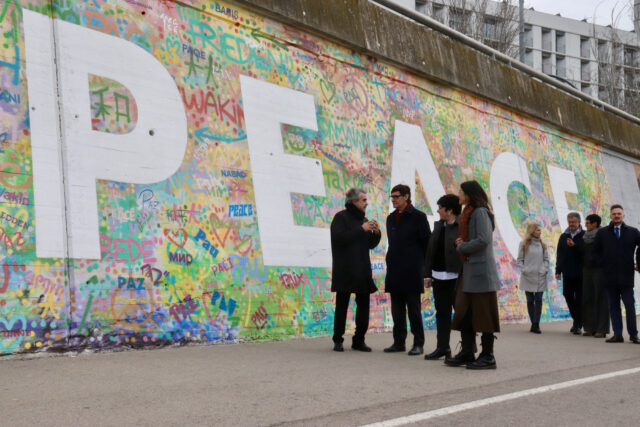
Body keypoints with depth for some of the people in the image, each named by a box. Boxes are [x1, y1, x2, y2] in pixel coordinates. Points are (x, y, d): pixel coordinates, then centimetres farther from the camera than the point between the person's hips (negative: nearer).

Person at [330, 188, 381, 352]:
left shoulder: (363, 219, 16)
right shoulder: (341, 217, -3)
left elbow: (371, 245, 18)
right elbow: (339, 238, -18)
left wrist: (376, 233, -2)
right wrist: (361, 229, -18)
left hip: (362, 271, 6)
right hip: (345, 270, -6)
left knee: (364, 305, 4)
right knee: (342, 306, -2)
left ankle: (359, 340, 12)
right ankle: (337, 341, 6)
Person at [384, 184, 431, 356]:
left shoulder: (418, 217, -4)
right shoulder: (391, 218, 14)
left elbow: (427, 242, -2)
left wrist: (420, 263, -2)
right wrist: (392, 261, 14)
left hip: (412, 271, -6)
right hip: (394, 271, 6)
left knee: (414, 308, -3)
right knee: (397, 309, 8)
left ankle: (418, 343, 2)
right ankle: (399, 342, 15)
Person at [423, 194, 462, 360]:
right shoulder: (438, 226, 13)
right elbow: (430, 251, 15)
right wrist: (428, 275, 12)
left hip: (456, 277, -7)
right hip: (439, 277, 7)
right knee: (442, 313, 12)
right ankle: (443, 347, 19)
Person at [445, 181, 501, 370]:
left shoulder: (480, 212, -11)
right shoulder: (468, 213, 18)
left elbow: (484, 239, -21)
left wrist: (462, 247, -9)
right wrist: (462, 243, 5)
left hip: (481, 269, -10)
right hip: (469, 269, 10)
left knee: (483, 313, -4)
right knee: (464, 311, 9)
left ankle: (488, 356, 2)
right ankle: (467, 352, 15)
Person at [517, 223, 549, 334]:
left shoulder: (542, 245, 9)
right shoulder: (524, 244, 2)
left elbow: (546, 259, 11)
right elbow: (520, 260, 3)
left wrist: (545, 270, -3)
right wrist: (523, 270, -9)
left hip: (540, 277, 1)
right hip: (527, 276, -1)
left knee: (538, 300, -6)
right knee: (530, 301, 5)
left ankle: (536, 324, -9)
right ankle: (533, 323, 13)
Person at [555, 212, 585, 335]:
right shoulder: (563, 236, 10)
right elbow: (559, 254, 13)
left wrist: (574, 246, -23)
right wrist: (558, 270, 9)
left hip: (580, 273, -4)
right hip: (567, 273, 4)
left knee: (579, 299, 0)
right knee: (568, 296, 6)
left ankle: (578, 325, 7)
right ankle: (576, 319, 25)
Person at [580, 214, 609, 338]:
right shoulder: (585, 237, 13)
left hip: (599, 270, -7)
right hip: (587, 270, 7)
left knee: (601, 299, -3)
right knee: (587, 299, 5)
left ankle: (601, 329, -1)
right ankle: (590, 328, 10)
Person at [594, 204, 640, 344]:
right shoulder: (602, 233, 7)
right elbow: (596, 250, 16)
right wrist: (603, 263, 6)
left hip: (626, 275, -1)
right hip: (609, 276, 2)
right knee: (613, 306, 4)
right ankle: (617, 335, 8)